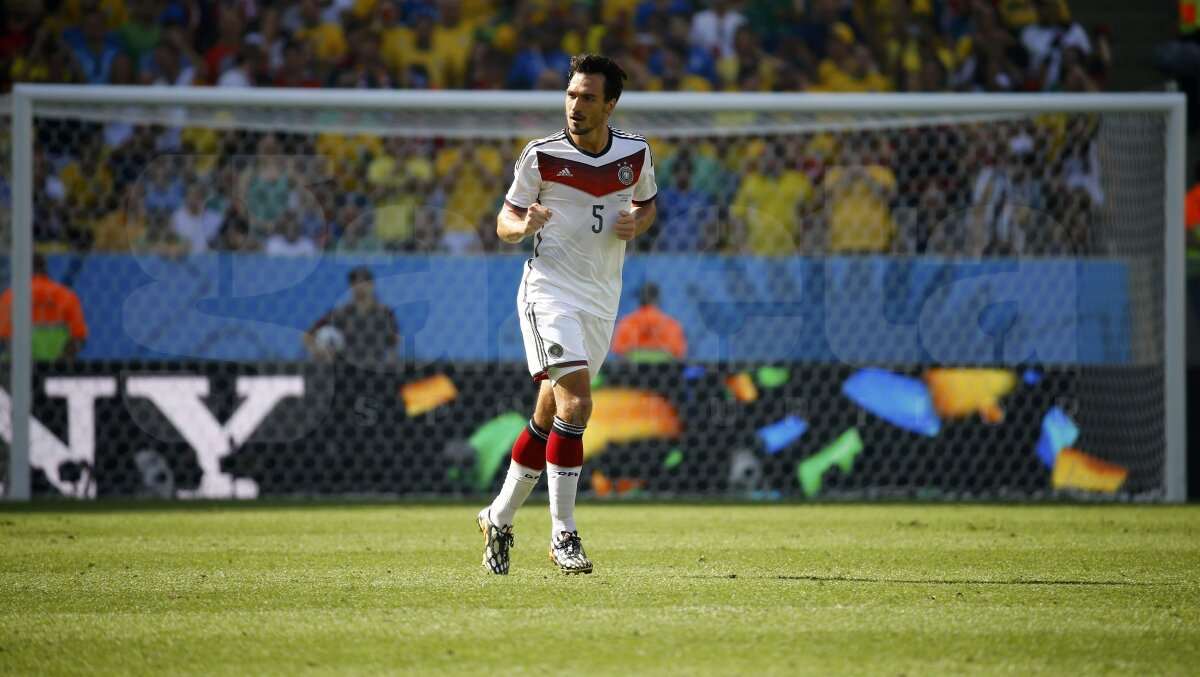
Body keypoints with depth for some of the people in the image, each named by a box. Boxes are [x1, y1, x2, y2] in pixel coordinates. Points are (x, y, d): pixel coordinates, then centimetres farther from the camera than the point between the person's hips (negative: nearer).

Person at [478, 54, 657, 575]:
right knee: (575, 403, -21)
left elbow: (647, 203, 21)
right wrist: (523, 224, -22)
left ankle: (499, 518, 28)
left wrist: (635, 223, -2)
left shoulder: (636, 153, 3)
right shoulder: (541, 156, -7)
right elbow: (504, 222, 1)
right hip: (550, 291, -4)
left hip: (602, 302, 5)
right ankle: (562, 535, -16)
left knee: (549, 420, 11)